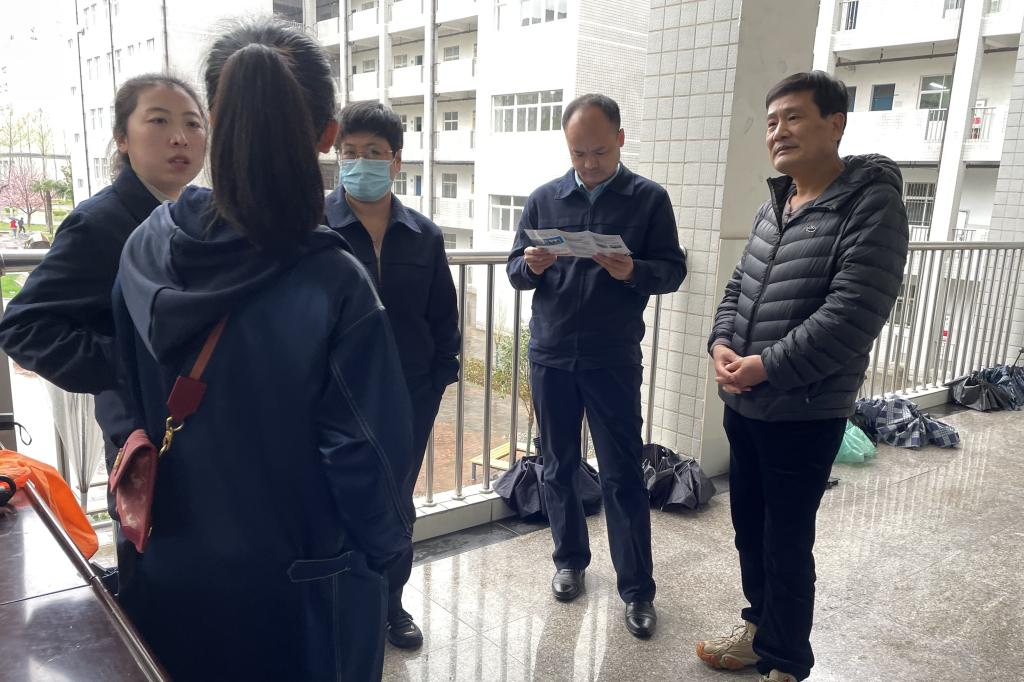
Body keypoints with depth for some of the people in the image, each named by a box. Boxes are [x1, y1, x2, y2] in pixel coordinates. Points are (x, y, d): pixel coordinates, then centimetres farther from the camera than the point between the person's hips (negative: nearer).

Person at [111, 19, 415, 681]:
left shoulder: (146, 248, -11)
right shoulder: (333, 284, -27)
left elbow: (133, 399, 1)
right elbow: (365, 449, -20)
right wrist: (387, 540, 0)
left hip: (173, 573, 4)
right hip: (300, 590, -4)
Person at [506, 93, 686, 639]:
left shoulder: (649, 199, 0)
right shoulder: (544, 198, 6)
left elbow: (673, 270, -2)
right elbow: (514, 271, 7)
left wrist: (633, 271, -23)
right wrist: (531, 266, -16)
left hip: (614, 358, -2)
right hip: (550, 353, 3)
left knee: (623, 474, 2)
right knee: (558, 466, 13)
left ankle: (637, 589, 15)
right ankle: (570, 560, 32)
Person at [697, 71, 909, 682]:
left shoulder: (871, 204, -14)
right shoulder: (774, 206, 11)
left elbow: (852, 316, -22)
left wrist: (766, 366, -20)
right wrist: (722, 343, -4)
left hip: (803, 415, -7)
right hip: (742, 406, 8)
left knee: (787, 544, 6)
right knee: (749, 528, 20)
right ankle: (761, 629, 41)